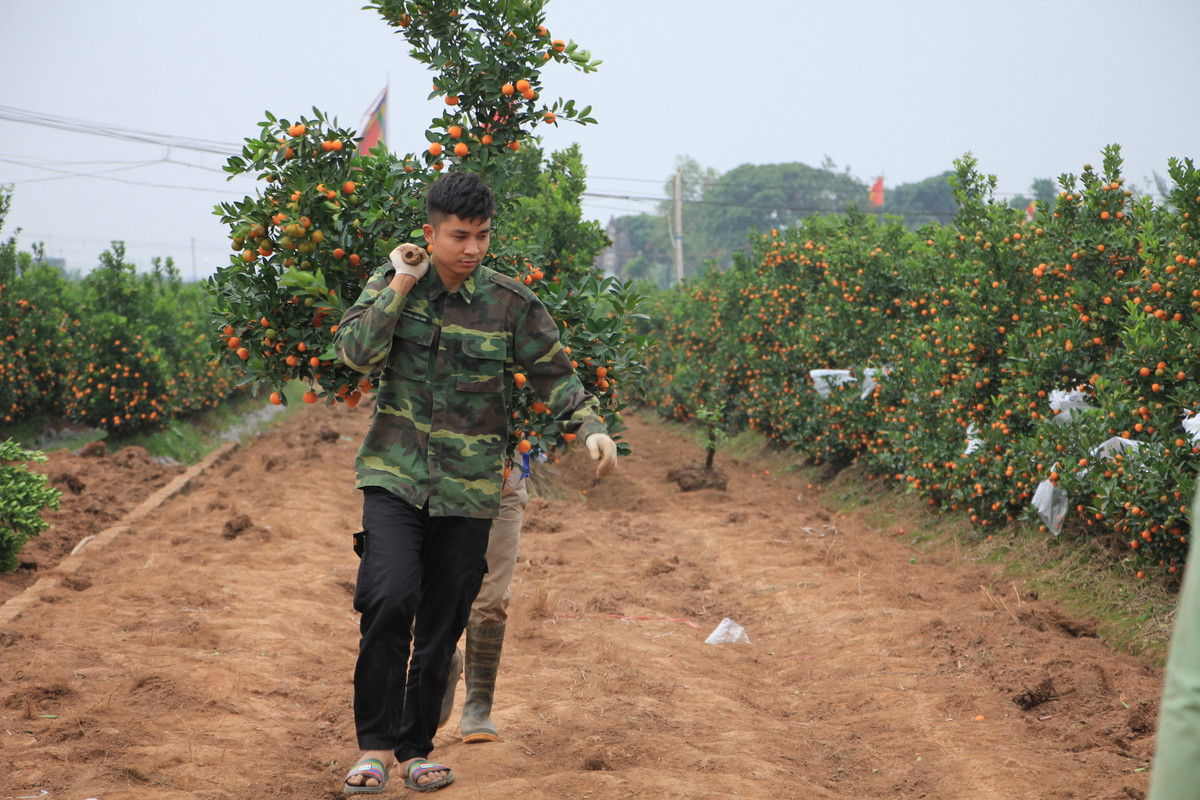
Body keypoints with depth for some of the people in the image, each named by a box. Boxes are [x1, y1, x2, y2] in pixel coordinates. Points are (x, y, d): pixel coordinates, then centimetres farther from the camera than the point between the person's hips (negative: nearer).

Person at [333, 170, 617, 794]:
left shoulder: (511, 304, -2)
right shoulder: (394, 280, 1)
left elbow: (555, 375, 5)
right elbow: (356, 352, -11)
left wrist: (591, 427, -11)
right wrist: (401, 286, -13)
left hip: (468, 487, 1)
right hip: (395, 475, -1)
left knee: (442, 627, 6)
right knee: (389, 598, -20)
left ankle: (417, 748, 24)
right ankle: (375, 744, -7)